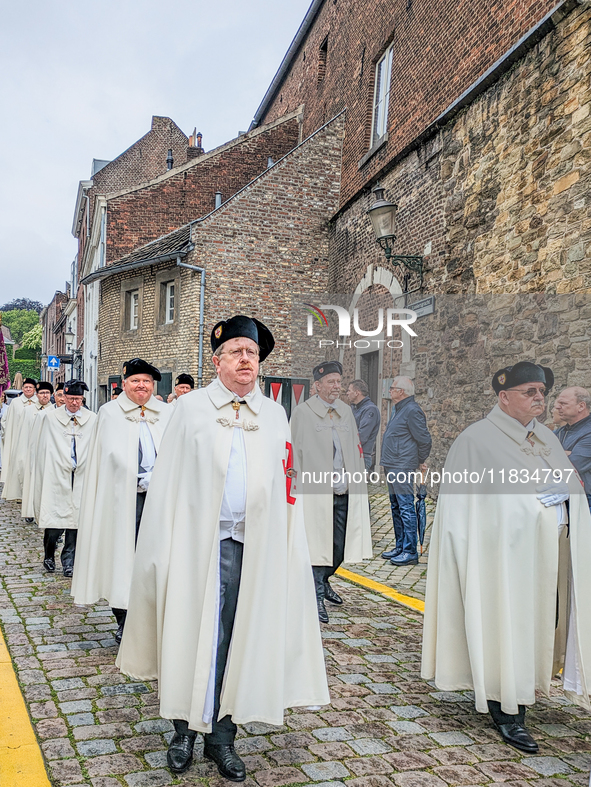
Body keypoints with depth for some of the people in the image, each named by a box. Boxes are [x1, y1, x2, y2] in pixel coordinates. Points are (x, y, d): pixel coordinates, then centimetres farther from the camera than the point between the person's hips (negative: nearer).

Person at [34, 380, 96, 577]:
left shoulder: (92, 419, 5)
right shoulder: (50, 417, 5)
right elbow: (44, 448, 7)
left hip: (81, 477, 1)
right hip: (57, 476, -1)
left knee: (75, 518, 1)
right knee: (54, 521, -3)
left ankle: (69, 561, 14)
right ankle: (49, 555, 22)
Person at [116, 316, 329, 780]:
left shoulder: (274, 415, 10)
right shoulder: (191, 407, 3)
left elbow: (284, 487, 11)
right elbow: (168, 480, 2)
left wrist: (289, 548, 5)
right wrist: (164, 546, -4)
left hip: (252, 546, 2)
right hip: (197, 540, -2)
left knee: (235, 638, 7)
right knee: (190, 633, 4)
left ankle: (222, 735, 23)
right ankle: (184, 730, 24)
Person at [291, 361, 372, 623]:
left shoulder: (346, 412, 15)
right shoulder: (302, 413, -2)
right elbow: (295, 451, -3)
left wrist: (357, 482, 14)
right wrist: (297, 485, -8)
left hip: (344, 492, 6)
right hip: (316, 492, -5)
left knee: (340, 545, 10)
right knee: (318, 543, -4)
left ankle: (323, 580, 36)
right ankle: (317, 597, 9)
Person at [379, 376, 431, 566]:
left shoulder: (412, 410, -14)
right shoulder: (398, 409, 17)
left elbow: (424, 439, -14)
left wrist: (420, 462, -3)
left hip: (403, 468, -11)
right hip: (392, 467, 11)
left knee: (406, 508, -7)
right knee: (396, 508, 15)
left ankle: (410, 552, -3)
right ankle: (400, 546, 24)